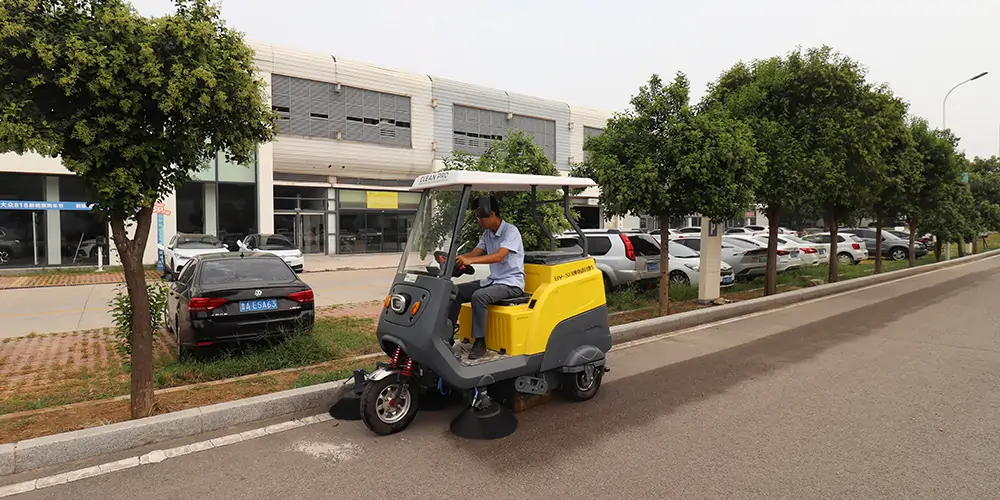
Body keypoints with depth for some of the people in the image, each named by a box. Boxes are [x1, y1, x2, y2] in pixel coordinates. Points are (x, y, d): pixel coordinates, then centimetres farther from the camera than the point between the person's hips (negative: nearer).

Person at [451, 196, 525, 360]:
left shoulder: (511, 231, -14)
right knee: (457, 291, -6)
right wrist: (454, 258, -14)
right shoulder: (487, 234, 12)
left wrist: (470, 260, -40)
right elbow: (474, 253, 4)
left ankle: (480, 342, -21)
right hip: (493, 280, 8)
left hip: (511, 283, -8)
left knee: (479, 296, -32)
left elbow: (499, 256, -29)